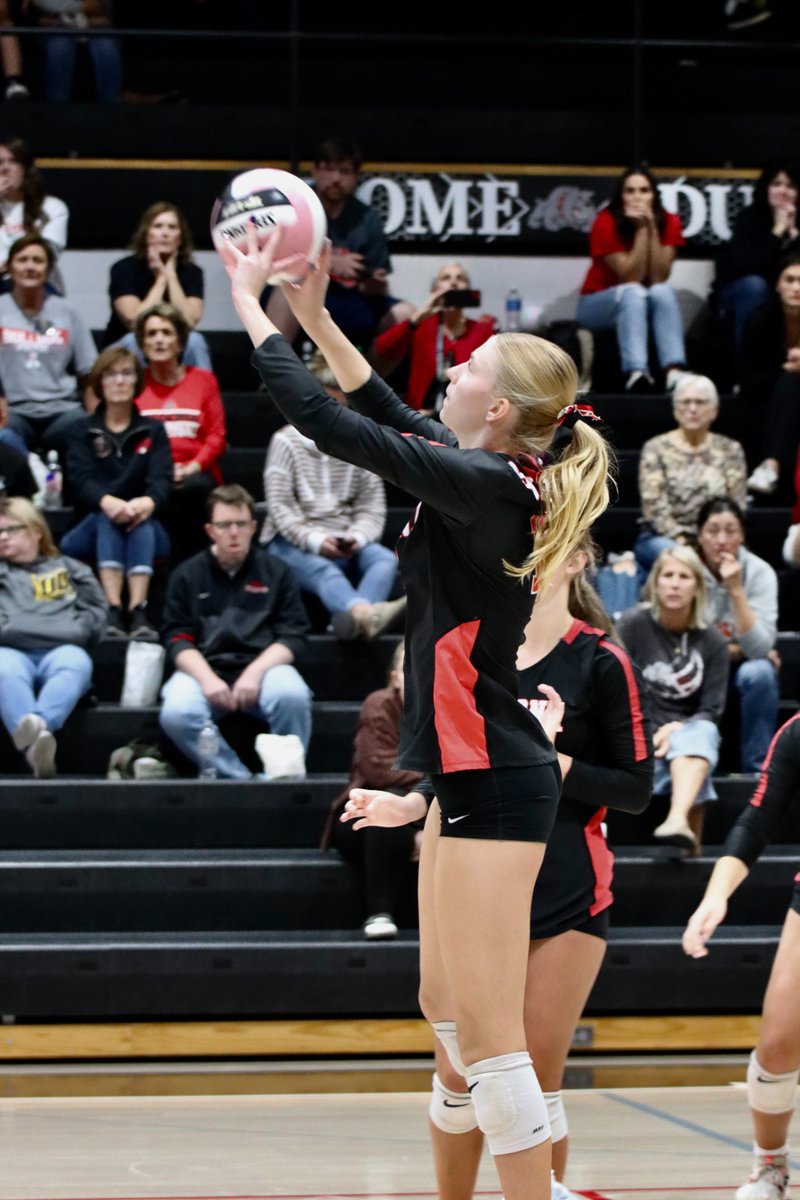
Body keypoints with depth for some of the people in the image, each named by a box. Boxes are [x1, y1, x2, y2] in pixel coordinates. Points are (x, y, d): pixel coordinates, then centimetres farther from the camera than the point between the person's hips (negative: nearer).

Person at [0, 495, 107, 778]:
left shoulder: (69, 569, 30)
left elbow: (94, 618, 14)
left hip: (60, 651, 0)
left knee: (75, 662, -38)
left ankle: (38, 726, -66)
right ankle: (34, 743, -67)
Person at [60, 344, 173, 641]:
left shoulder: (152, 431, 13)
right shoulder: (82, 432, 10)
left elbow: (162, 478, -5)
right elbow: (80, 480, -9)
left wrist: (148, 502, -31)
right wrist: (107, 501, -34)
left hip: (145, 531, 0)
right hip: (92, 528, 0)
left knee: (139, 517, -33)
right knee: (108, 516, -33)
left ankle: (139, 612, -52)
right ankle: (112, 612, -51)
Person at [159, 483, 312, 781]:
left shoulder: (275, 572, 12)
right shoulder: (187, 575, 12)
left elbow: (292, 636, 5)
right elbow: (177, 639, 4)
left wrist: (255, 672, -13)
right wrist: (207, 679, -15)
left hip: (262, 665, 0)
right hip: (203, 668, 0)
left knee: (292, 697, -34)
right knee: (176, 714, -32)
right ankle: (236, 777, -21)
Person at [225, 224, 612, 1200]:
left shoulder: (480, 486, -17)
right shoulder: (499, 481, 8)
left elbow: (328, 422, -17)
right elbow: (389, 415, 25)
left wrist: (249, 305, -6)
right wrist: (313, 316, 22)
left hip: (492, 782, -10)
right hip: (478, 775, 10)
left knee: (487, 1033, -9)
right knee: (452, 1016, 16)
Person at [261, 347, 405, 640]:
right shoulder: (286, 442, 4)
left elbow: (372, 506, 8)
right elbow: (280, 506, -5)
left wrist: (357, 537, -13)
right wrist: (315, 540, -20)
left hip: (345, 545, 4)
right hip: (292, 544, -4)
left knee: (385, 559, -28)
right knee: (322, 570, -37)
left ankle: (355, 619, -60)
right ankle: (366, 613, -71)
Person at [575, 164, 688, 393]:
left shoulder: (668, 222, -7)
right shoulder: (606, 223, -17)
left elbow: (658, 277, -18)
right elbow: (631, 278, -22)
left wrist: (652, 227, -24)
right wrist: (641, 229, -26)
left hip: (642, 306, 3)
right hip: (598, 303, -3)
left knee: (663, 290, -30)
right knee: (633, 292, -34)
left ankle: (675, 372, -49)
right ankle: (636, 372, -55)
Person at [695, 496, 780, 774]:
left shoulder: (760, 572, -14)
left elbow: (759, 648, -24)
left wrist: (736, 590, -31)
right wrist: (740, 650, -14)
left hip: (743, 671, 0)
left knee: (758, 672, -33)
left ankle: (757, 770, -22)